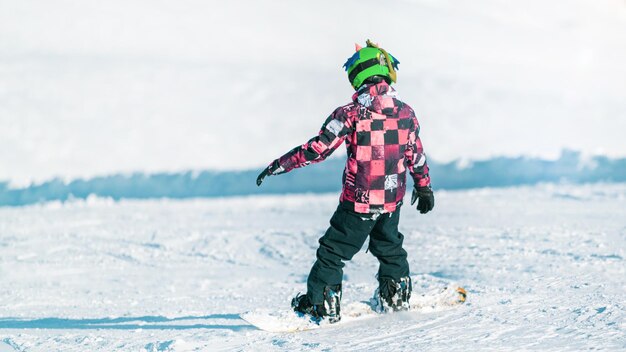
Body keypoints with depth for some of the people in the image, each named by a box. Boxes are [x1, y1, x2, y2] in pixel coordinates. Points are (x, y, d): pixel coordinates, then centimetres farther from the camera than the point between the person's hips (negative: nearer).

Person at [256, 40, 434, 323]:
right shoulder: (405, 112, -1)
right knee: (389, 246, 27)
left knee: (333, 251, 5)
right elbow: (416, 155, 9)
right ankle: (396, 297, 34)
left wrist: (279, 165, -13)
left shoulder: (352, 113, -16)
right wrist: (424, 188, 24)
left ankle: (321, 305, 4)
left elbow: (319, 148, -19)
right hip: (393, 199, 5)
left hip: (358, 202, -5)